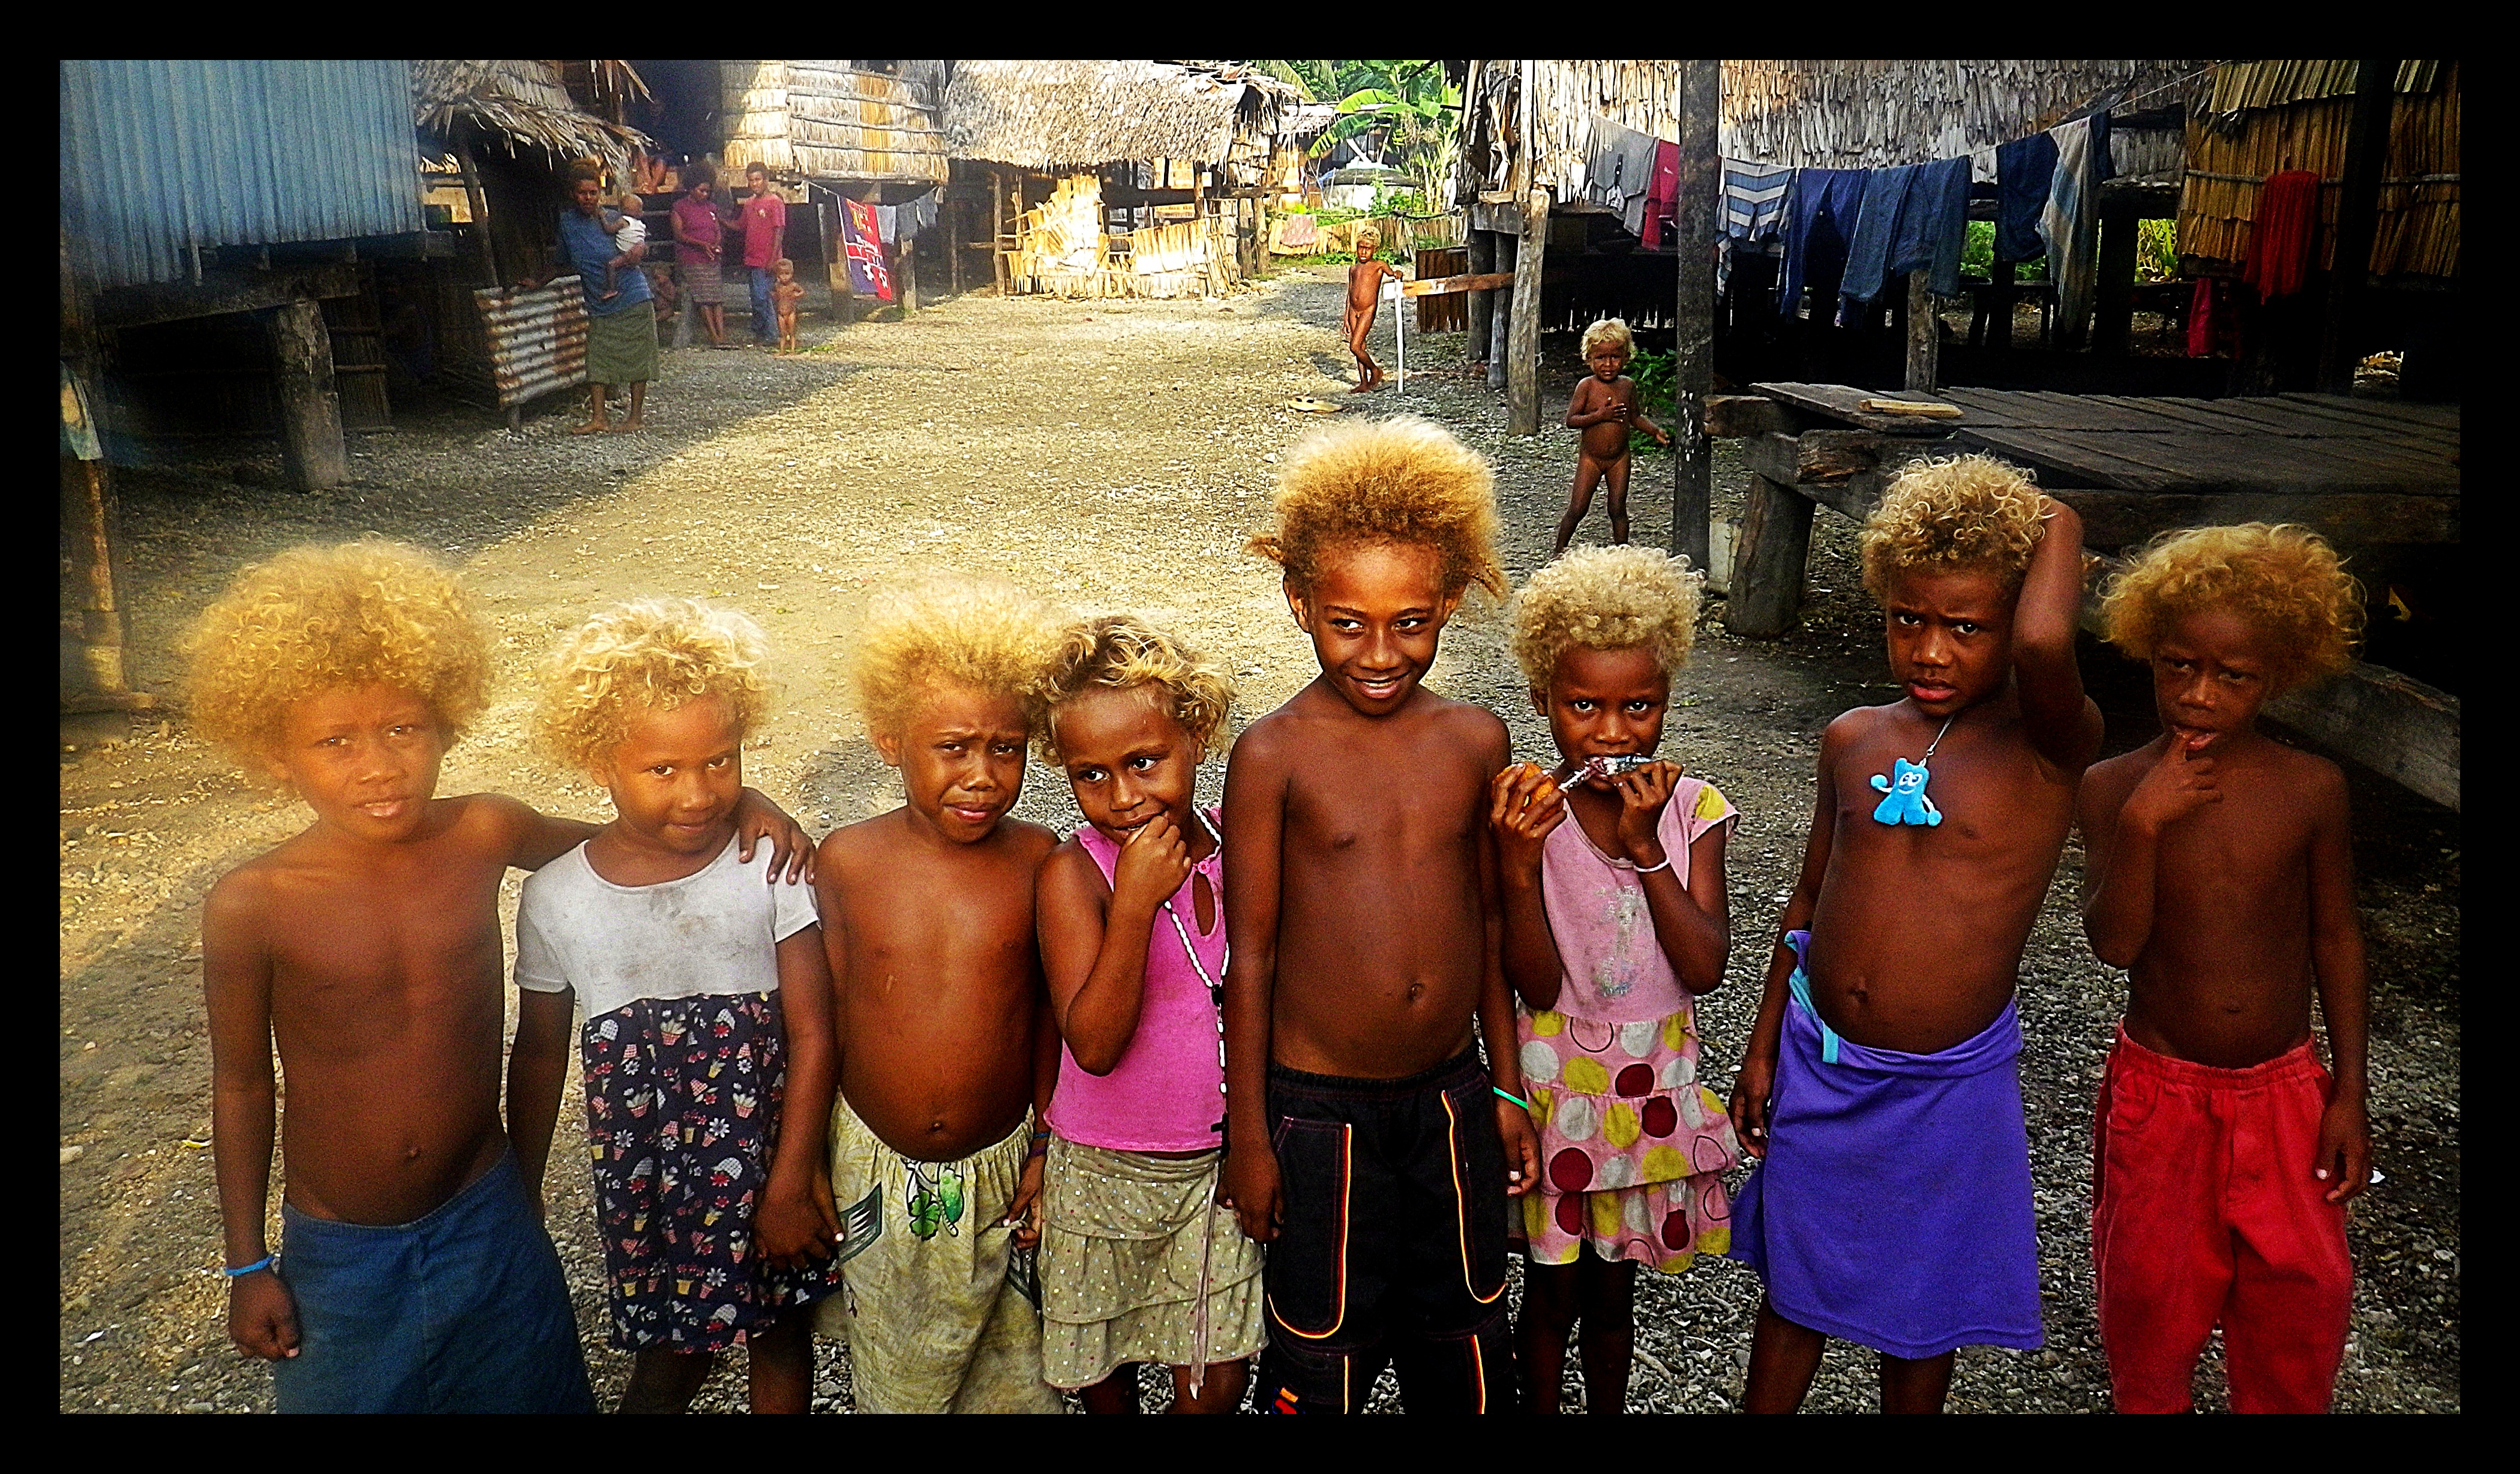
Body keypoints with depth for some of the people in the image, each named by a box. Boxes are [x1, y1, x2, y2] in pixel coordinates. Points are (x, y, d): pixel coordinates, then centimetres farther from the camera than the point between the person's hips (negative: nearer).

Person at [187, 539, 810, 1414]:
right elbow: (241, 1087, -4)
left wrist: (741, 800, -12)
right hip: (337, 1256, -2)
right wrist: (247, 1267, 3)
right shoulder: (252, 907, -17)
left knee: (522, 1392, 17)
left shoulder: (483, 837, -13)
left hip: (489, 1227, 2)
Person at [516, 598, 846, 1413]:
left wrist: (790, 1185, -11)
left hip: (771, 1164, 0)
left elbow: (812, 1035, -12)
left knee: (781, 1341, 18)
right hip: (645, 1183, 0)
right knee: (669, 1361, 14)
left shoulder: (773, 866, -15)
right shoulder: (555, 898, -10)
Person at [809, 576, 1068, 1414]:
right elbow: (826, 1017, -1)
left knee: (1010, 1375, 16)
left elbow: (1049, 1014, -2)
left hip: (1001, 1172, 0)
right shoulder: (848, 861, -10)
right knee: (894, 1378, 19)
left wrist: (1049, 1146, 0)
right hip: (874, 1171, 1)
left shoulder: (1036, 860, -10)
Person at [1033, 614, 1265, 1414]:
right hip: (1104, 1169, -2)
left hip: (1224, 1163, 2)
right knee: (1101, 1370, 18)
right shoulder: (1072, 874, -18)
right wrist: (1135, 900, -34)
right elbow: (1094, 1045, -26)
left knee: (1217, 1379, 9)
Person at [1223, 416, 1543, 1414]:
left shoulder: (1475, 740, -2)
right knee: (1322, 1358, 14)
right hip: (1318, 1110, -3)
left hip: (1454, 1101, 4)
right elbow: (1249, 951, -8)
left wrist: (1506, 1088, 12)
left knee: (1464, 1337, 20)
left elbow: (1487, 920, 8)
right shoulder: (1275, 755, -14)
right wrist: (1248, 1135, -5)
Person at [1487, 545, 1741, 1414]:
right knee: (1551, 1292, 14)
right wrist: (1520, 859, -32)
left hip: (1652, 1082, 2)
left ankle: (1611, 1410, 41)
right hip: (1555, 1084, -2)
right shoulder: (1527, 811, -15)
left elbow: (1705, 969, -16)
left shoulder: (1691, 809, -8)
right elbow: (1537, 986, -19)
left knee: (1613, 1288, 20)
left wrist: (1645, 845, -24)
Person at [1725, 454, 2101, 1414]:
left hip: (1947, 1084, -3)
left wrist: (2059, 528, -22)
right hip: (1819, 1064, 3)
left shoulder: (2050, 746, -16)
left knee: (1922, 1312, 18)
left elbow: (2045, 647, -42)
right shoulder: (1853, 740, -2)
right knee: (1794, 1288, 19)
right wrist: (1763, 1047, 13)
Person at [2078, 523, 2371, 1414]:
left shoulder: (2311, 789, -9)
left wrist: (2350, 1092, 1)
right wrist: (2140, 825, -28)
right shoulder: (2114, 788, -11)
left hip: (2285, 1093, 1)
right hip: (2160, 1094, -1)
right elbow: (2113, 942, -15)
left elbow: (2336, 937, 0)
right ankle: (2147, 1406, 38)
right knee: (2153, 1296, 13)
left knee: (2299, 1302, 11)